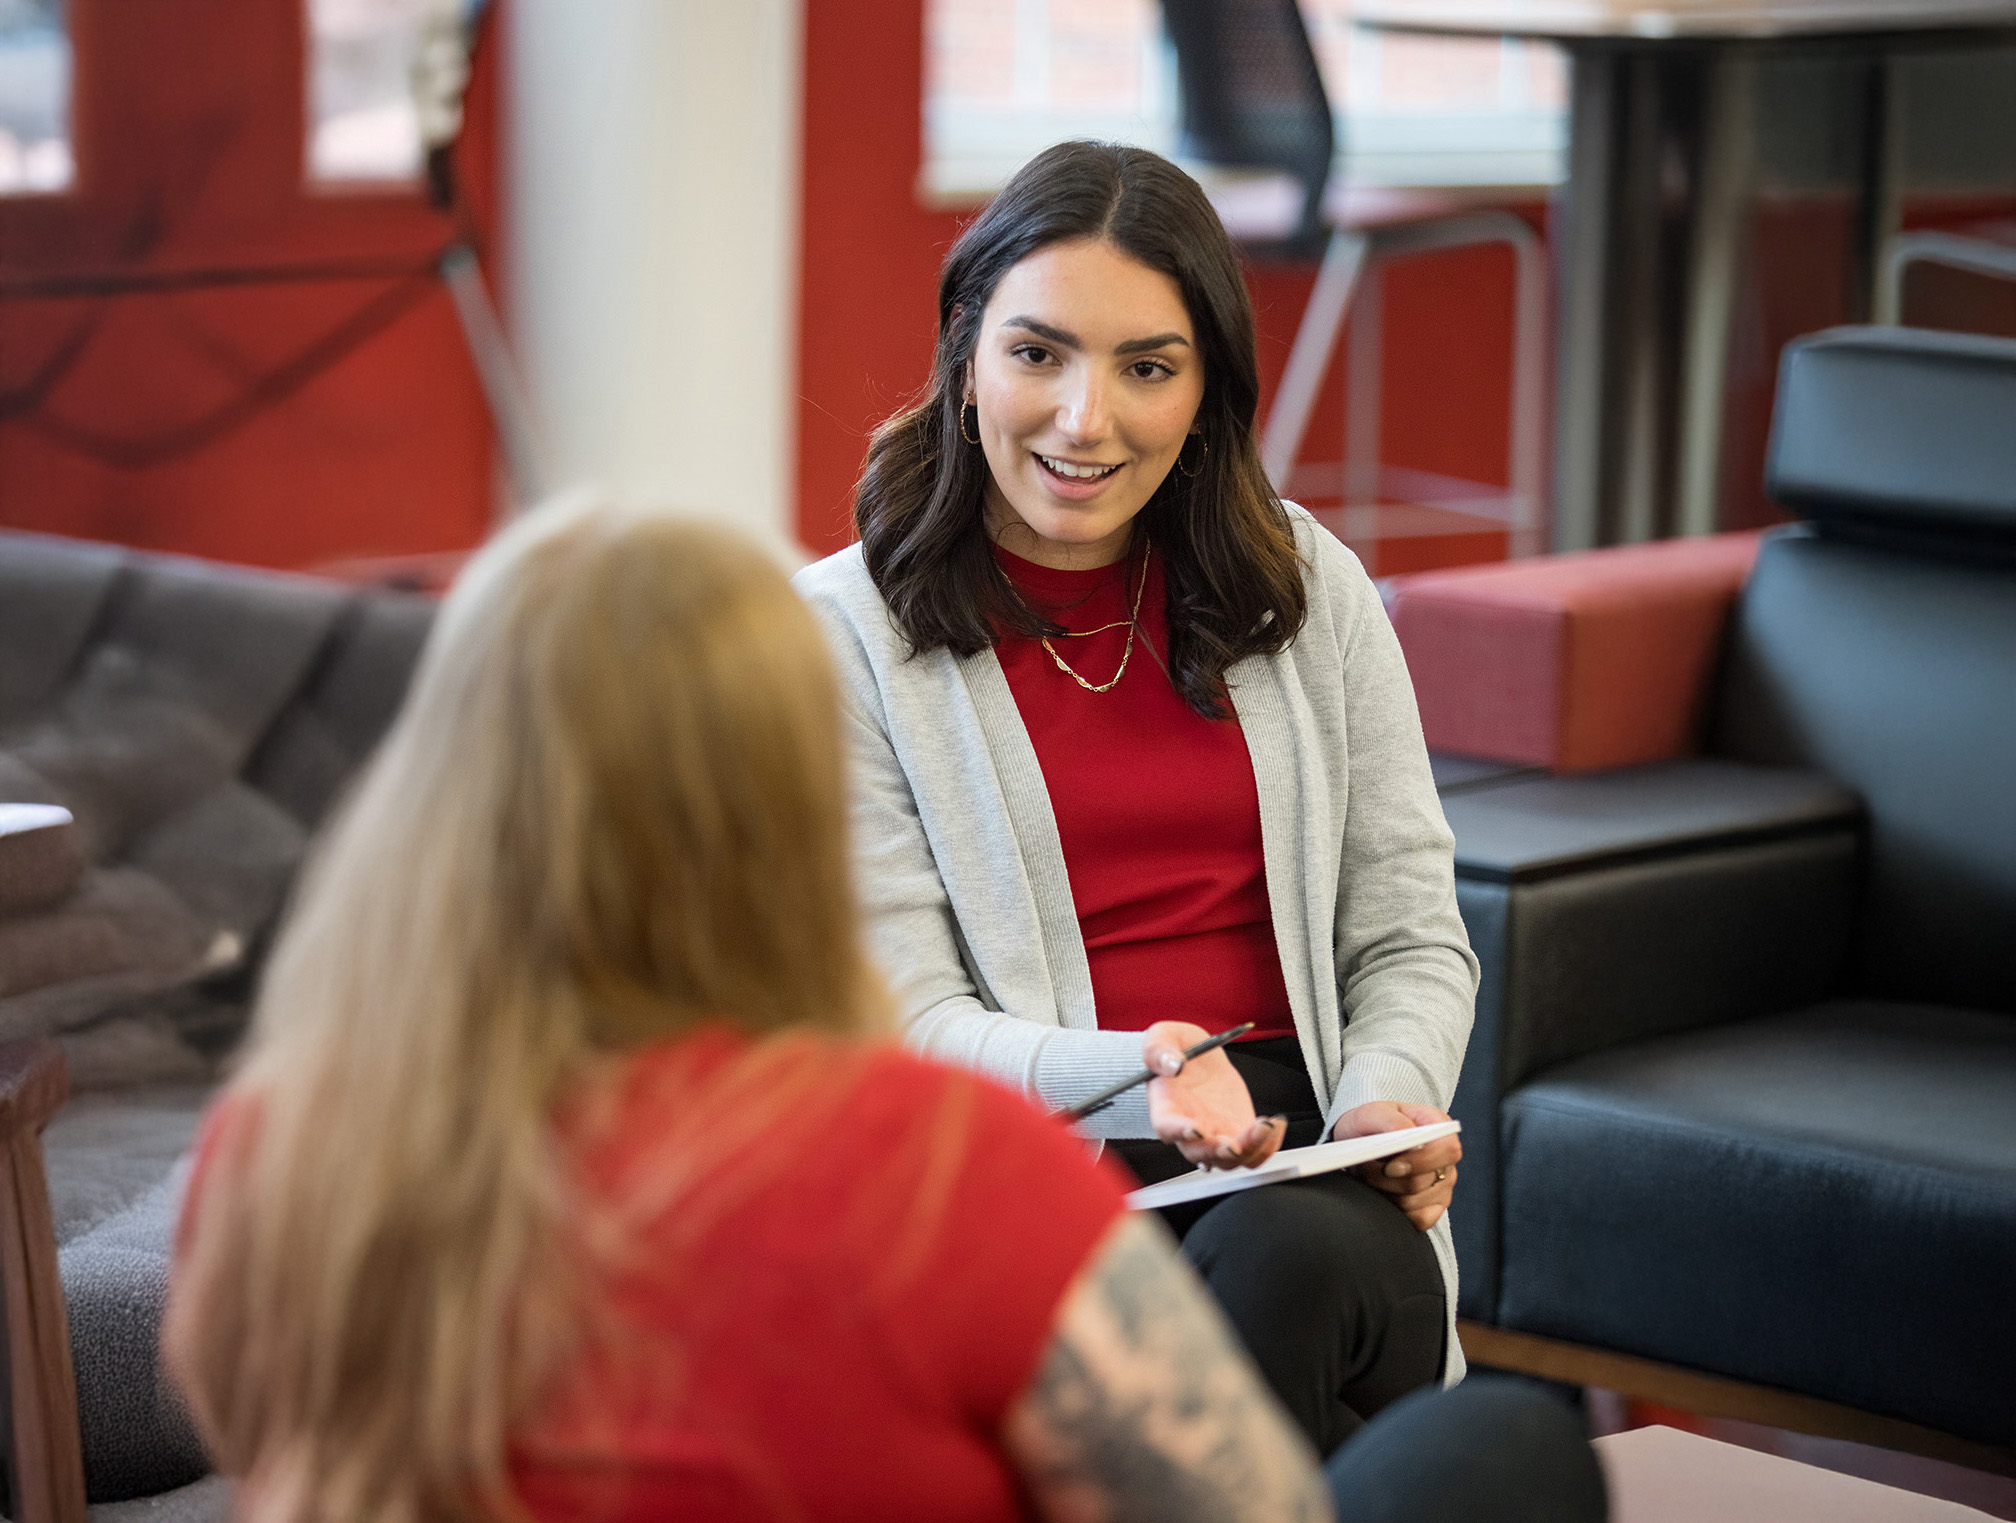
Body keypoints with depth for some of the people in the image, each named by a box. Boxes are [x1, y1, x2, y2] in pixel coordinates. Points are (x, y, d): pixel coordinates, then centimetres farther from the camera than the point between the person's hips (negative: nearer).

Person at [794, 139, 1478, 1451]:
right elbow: (907, 1022, -4)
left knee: (1287, 1262, -35)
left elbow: (1410, 934, 15)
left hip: (1298, 1152, 3)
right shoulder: (845, 632, 2)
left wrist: (1392, 1099, -8)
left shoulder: (1308, 588, 14)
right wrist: (1134, 1078, -23)